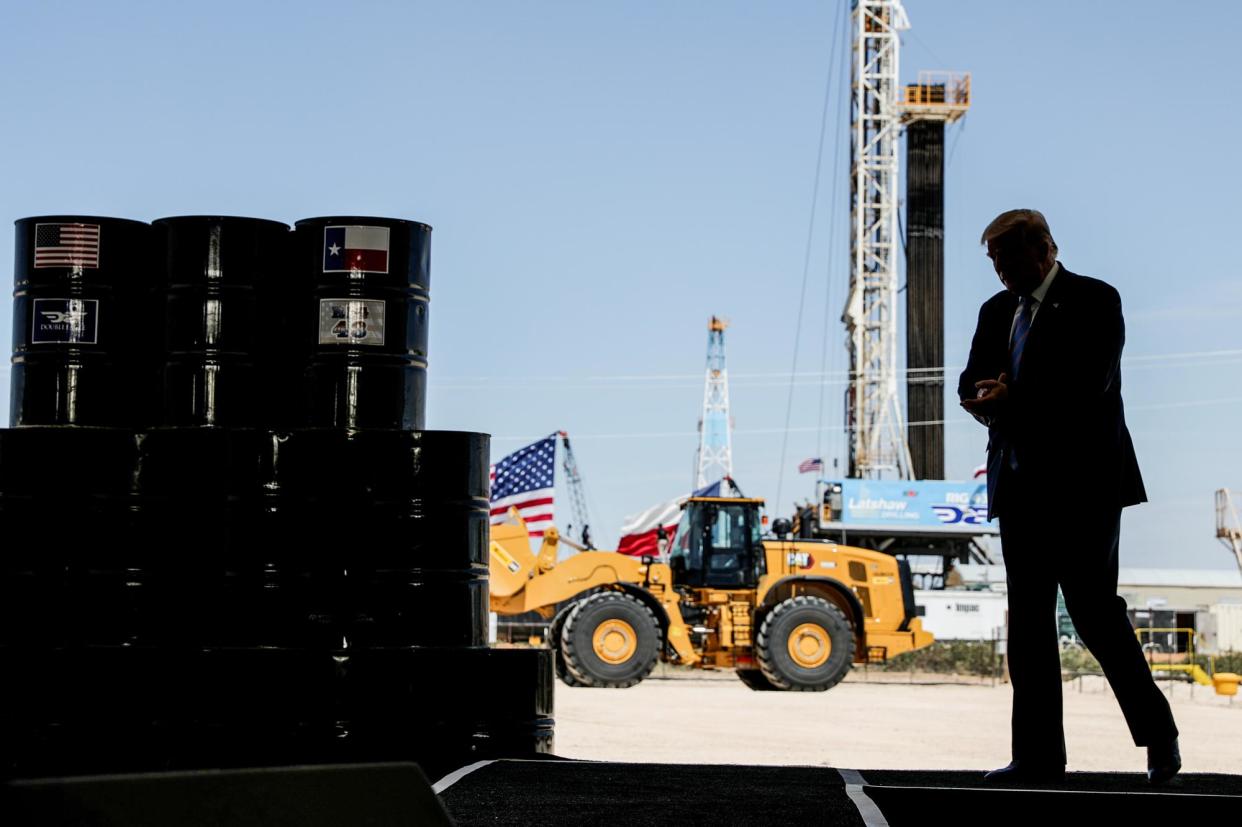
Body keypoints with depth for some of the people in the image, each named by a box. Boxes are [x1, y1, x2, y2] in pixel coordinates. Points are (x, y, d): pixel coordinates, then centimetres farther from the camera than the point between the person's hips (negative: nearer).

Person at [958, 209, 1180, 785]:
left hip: (1083, 483, -6)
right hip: (1020, 484, 6)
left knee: (1094, 612, -6)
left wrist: (1012, 397, -14)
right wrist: (986, 400, -11)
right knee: (1027, 621, 4)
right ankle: (1039, 755, 8)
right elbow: (973, 382, 12)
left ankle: (1158, 733, 11)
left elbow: (1089, 382, -16)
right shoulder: (997, 311, 16)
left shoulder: (1094, 300, -4)